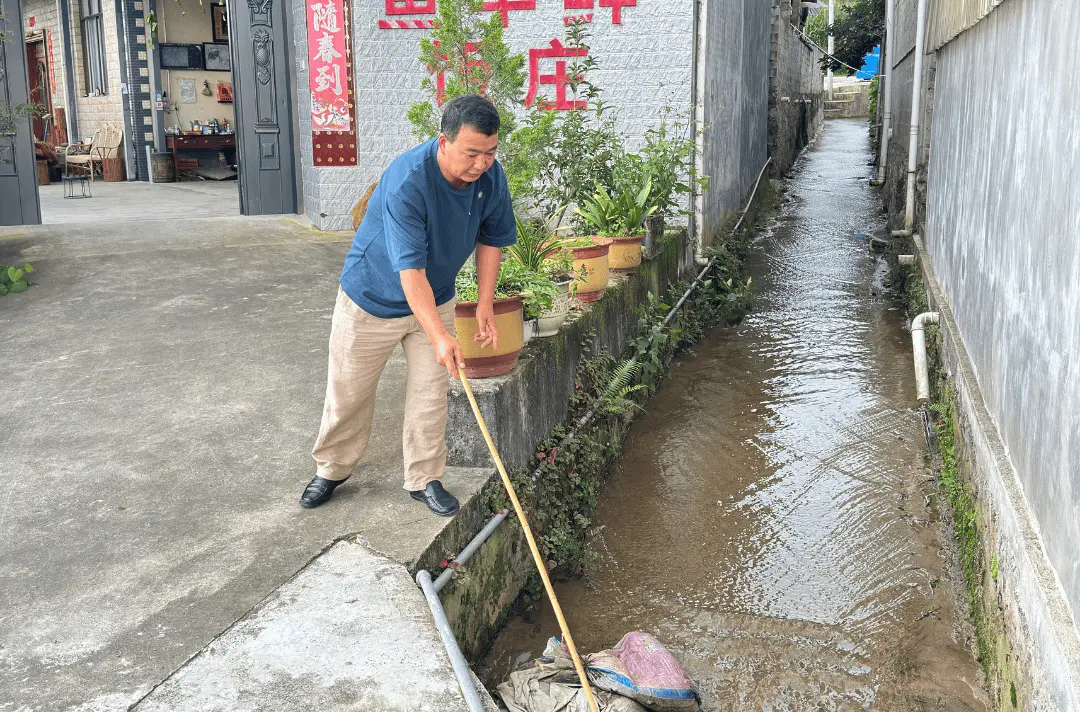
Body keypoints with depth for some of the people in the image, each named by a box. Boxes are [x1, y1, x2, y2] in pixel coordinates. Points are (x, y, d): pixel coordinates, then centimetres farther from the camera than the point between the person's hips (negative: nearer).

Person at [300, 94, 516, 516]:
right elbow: (410, 269, -37)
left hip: (436, 299, 5)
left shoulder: (490, 176, -15)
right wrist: (440, 337, -41)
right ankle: (332, 469, 31)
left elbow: (490, 239, 1)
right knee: (348, 393, 9)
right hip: (372, 298, -4)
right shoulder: (407, 181, -35)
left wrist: (485, 305, -3)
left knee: (430, 394, 6)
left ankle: (424, 480, 22)